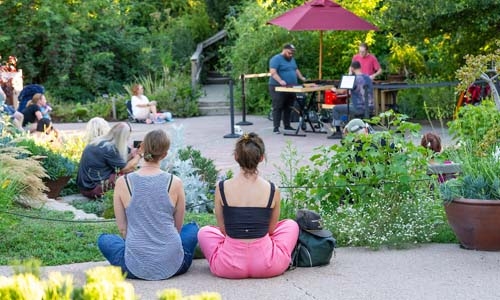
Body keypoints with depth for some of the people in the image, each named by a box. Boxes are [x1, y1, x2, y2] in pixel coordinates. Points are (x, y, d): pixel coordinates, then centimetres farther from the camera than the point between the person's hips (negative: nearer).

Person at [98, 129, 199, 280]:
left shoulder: (122, 183, -5)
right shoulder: (175, 183, -4)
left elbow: (122, 228, 4)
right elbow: (177, 227, 8)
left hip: (135, 268, -1)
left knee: (103, 239, 29)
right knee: (192, 228, 30)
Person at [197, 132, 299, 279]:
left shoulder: (222, 188, -6)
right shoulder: (273, 190, -6)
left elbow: (223, 229, 5)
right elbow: (271, 229, 7)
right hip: (267, 266, -1)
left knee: (204, 232, 31)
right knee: (291, 225, 28)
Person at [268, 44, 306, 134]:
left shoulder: (292, 59, 17)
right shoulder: (276, 59, -10)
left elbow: (296, 70, 26)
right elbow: (273, 72, -20)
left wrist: (301, 77, 8)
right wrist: (280, 81, -34)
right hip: (278, 88, -8)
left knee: (288, 108, 10)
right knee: (277, 108, -7)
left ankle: (287, 125, 18)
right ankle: (276, 127, -7)